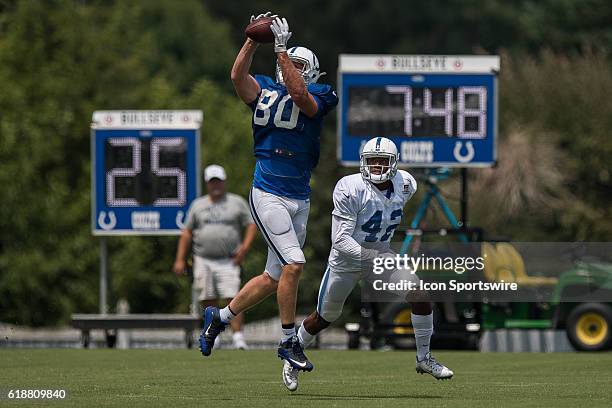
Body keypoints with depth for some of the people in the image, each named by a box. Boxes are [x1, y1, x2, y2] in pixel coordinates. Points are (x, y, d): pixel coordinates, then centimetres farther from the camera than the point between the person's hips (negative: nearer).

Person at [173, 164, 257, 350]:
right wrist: (180, 260, 7)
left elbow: (252, 225, 7)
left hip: (228, 262, -2)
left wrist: (245, 247, -9)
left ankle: (238, 336, -15)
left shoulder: (237, 202, 8)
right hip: (203, 261, 2)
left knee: (232, 298, -13)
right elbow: (187, 232, 13)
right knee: (208, 301, 3)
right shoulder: (198, 205, 13)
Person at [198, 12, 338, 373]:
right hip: (269, 196, -3)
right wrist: (254, 41, -20)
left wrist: (281, 48, -21)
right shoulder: (266, 90, 5)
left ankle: (221, 317, 29)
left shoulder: (317, 98, 2)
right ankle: (289, 342, -5)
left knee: (274, 278, 10)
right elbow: (238, 76, -13)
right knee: (294, 263, -17)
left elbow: (298, 93, -20)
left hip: (299, 199, 3)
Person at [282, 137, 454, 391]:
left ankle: (424, 358, -1)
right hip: (346, 259, -4)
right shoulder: (350, 190, -29)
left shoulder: (405, 185, -11)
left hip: (380, 254, 4)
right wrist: (371, 256, -41)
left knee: (420, 292, -15)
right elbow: (341, 240, -30)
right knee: (324, 317, 11)